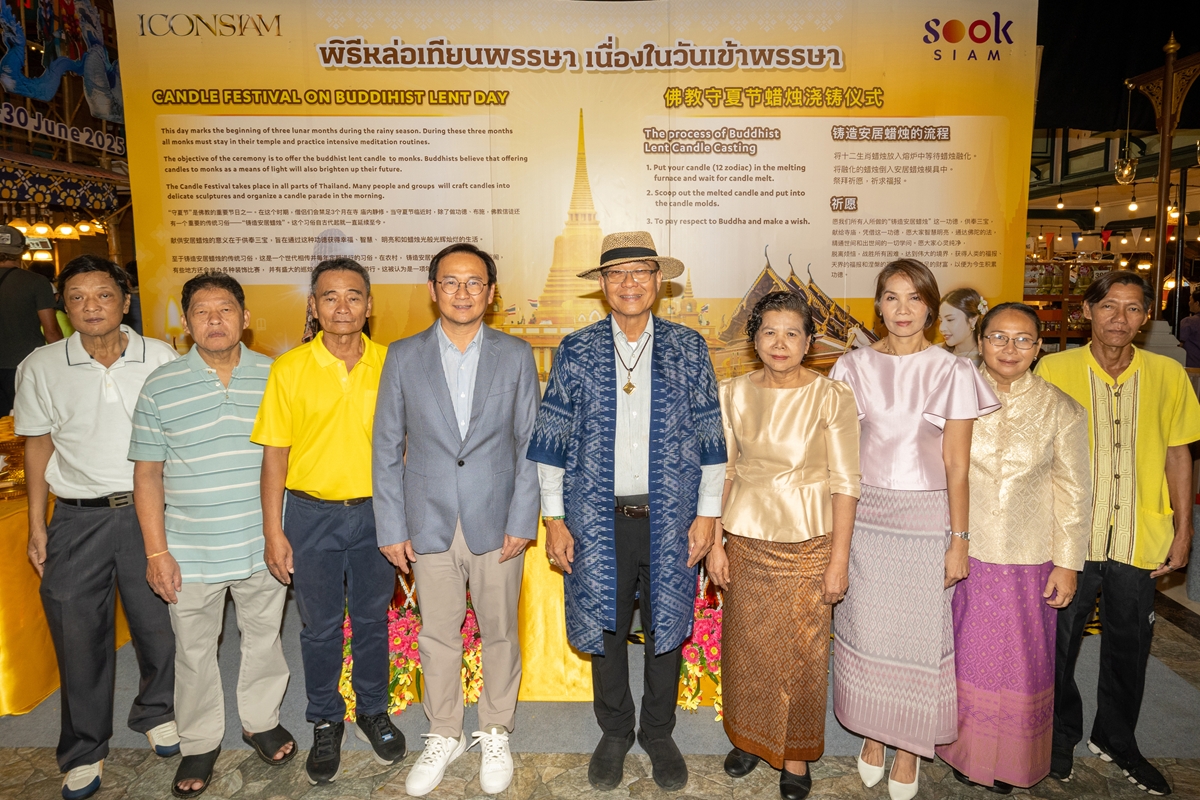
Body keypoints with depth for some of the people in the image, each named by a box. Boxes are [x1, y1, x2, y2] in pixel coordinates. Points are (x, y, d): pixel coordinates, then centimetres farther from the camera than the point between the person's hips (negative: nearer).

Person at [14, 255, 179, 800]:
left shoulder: (160, 359, -3)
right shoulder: (41, 368, -1)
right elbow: (38, 445, 7)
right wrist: (37, 526, 6)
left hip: (149, 511, 0)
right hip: (77, 517, 1)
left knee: (159, 624, 11)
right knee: (78, 636, 9)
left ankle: (156, 714, 38)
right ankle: (84, 751, 30)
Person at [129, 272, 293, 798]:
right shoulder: (160, 387, -5)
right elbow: (148, 474, -2)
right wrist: (156, 551, -5)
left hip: (263, 547, 1)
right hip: (190, 553, -1)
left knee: (263, 638, 17)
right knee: (194, 652, 14)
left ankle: (261, 721, 40)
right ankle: (199, 743, 34)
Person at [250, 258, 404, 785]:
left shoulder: (389, 364, -4)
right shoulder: (289, 368, -6)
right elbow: (275, 454, -3)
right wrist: (273, 532, -4)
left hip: (374, 512, 1)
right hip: (311, 514, 0)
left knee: (372, 621, 16)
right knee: (320, 627, 14)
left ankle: (372, 712, 37)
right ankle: (325, 723, 35)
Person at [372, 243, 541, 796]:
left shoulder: (516, 356, -1)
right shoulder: (404, 356, 0)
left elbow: (530, 445, 0)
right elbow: (387, 447, 2)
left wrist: (522, 521, -6)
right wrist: (391, 528, -1)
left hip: (497, 523, 0)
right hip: (430, 523, 1)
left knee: (500, 632, 12)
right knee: (438, 636, 13)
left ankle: (496, 734, 34)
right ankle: (444, 736, 34)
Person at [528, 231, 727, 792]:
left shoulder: (688, 348, 2)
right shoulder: (576, 351, 1)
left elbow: (710, 436, 3)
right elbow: (551, 439, 1)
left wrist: (708, 513, -1)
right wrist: (554, 519, -2)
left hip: (670, 522, 0)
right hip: (597, 521, 0)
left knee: (666, 629, 13)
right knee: (604, 629, 13)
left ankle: (658, 734, 36)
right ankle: (614, 733, 37)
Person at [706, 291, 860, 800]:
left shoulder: (831, 397, -10)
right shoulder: (734, 393, -1)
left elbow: (845, 483, -8)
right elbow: (723, 471, 4)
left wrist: (839, 559, -9)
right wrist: (714, 542, 2)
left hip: (807, 543, -3)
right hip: (745, 539, 3)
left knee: (801, 651, 8)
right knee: (745, 643, 14)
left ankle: (795, 753, 30)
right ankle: (750, 735, 38)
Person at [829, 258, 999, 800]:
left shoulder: (952, 373, -4)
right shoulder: (854, 367, 1)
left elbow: (956, 464, -3)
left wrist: (959, 539, -4)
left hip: (926, 518, -1)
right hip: (863, 515, 2)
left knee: (918, 630, 7)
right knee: (866, 627, 10)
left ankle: (908, 746, 27)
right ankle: (871, 734, 30)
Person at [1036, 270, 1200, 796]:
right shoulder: (1055, 369, -5)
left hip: (1140, 539, 2)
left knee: (1128, 646, 16)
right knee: (1059, 642, 9)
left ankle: (1116, 741, 39)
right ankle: (1062, 736, 32)